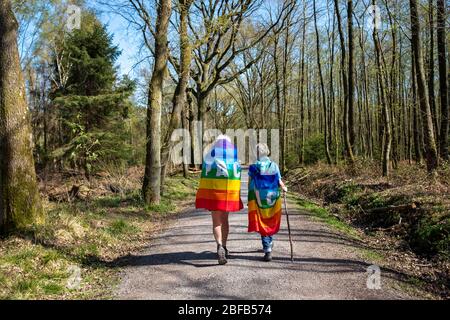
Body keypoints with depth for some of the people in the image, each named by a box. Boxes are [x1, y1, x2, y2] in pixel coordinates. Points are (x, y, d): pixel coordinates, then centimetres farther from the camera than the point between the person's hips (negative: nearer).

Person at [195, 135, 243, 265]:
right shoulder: (234, 157, 7)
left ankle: (220, 246, -19)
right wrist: (236, 197, 5)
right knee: (224, 219, 18)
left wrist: (204, 198, -1)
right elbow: (237, 177, 2)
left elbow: (204, 176, -4)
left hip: (213, 193, -2)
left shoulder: (210, 157, 2)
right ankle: (224, 247, 26)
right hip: (230, 193, 2)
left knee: (216, 221, 3)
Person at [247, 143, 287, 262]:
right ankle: (269, 245, 38)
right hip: (273, 199, 2)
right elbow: (280, 182, -4)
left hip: (259, 200, -2)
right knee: (271, 223, 21)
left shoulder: (253, 167, -7)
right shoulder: (274, 166, -2)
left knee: (262, 225, 5)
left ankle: (268, 250, -3)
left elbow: (250, 184, -4)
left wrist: (250, 200, 7)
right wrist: (284, 188, 16)